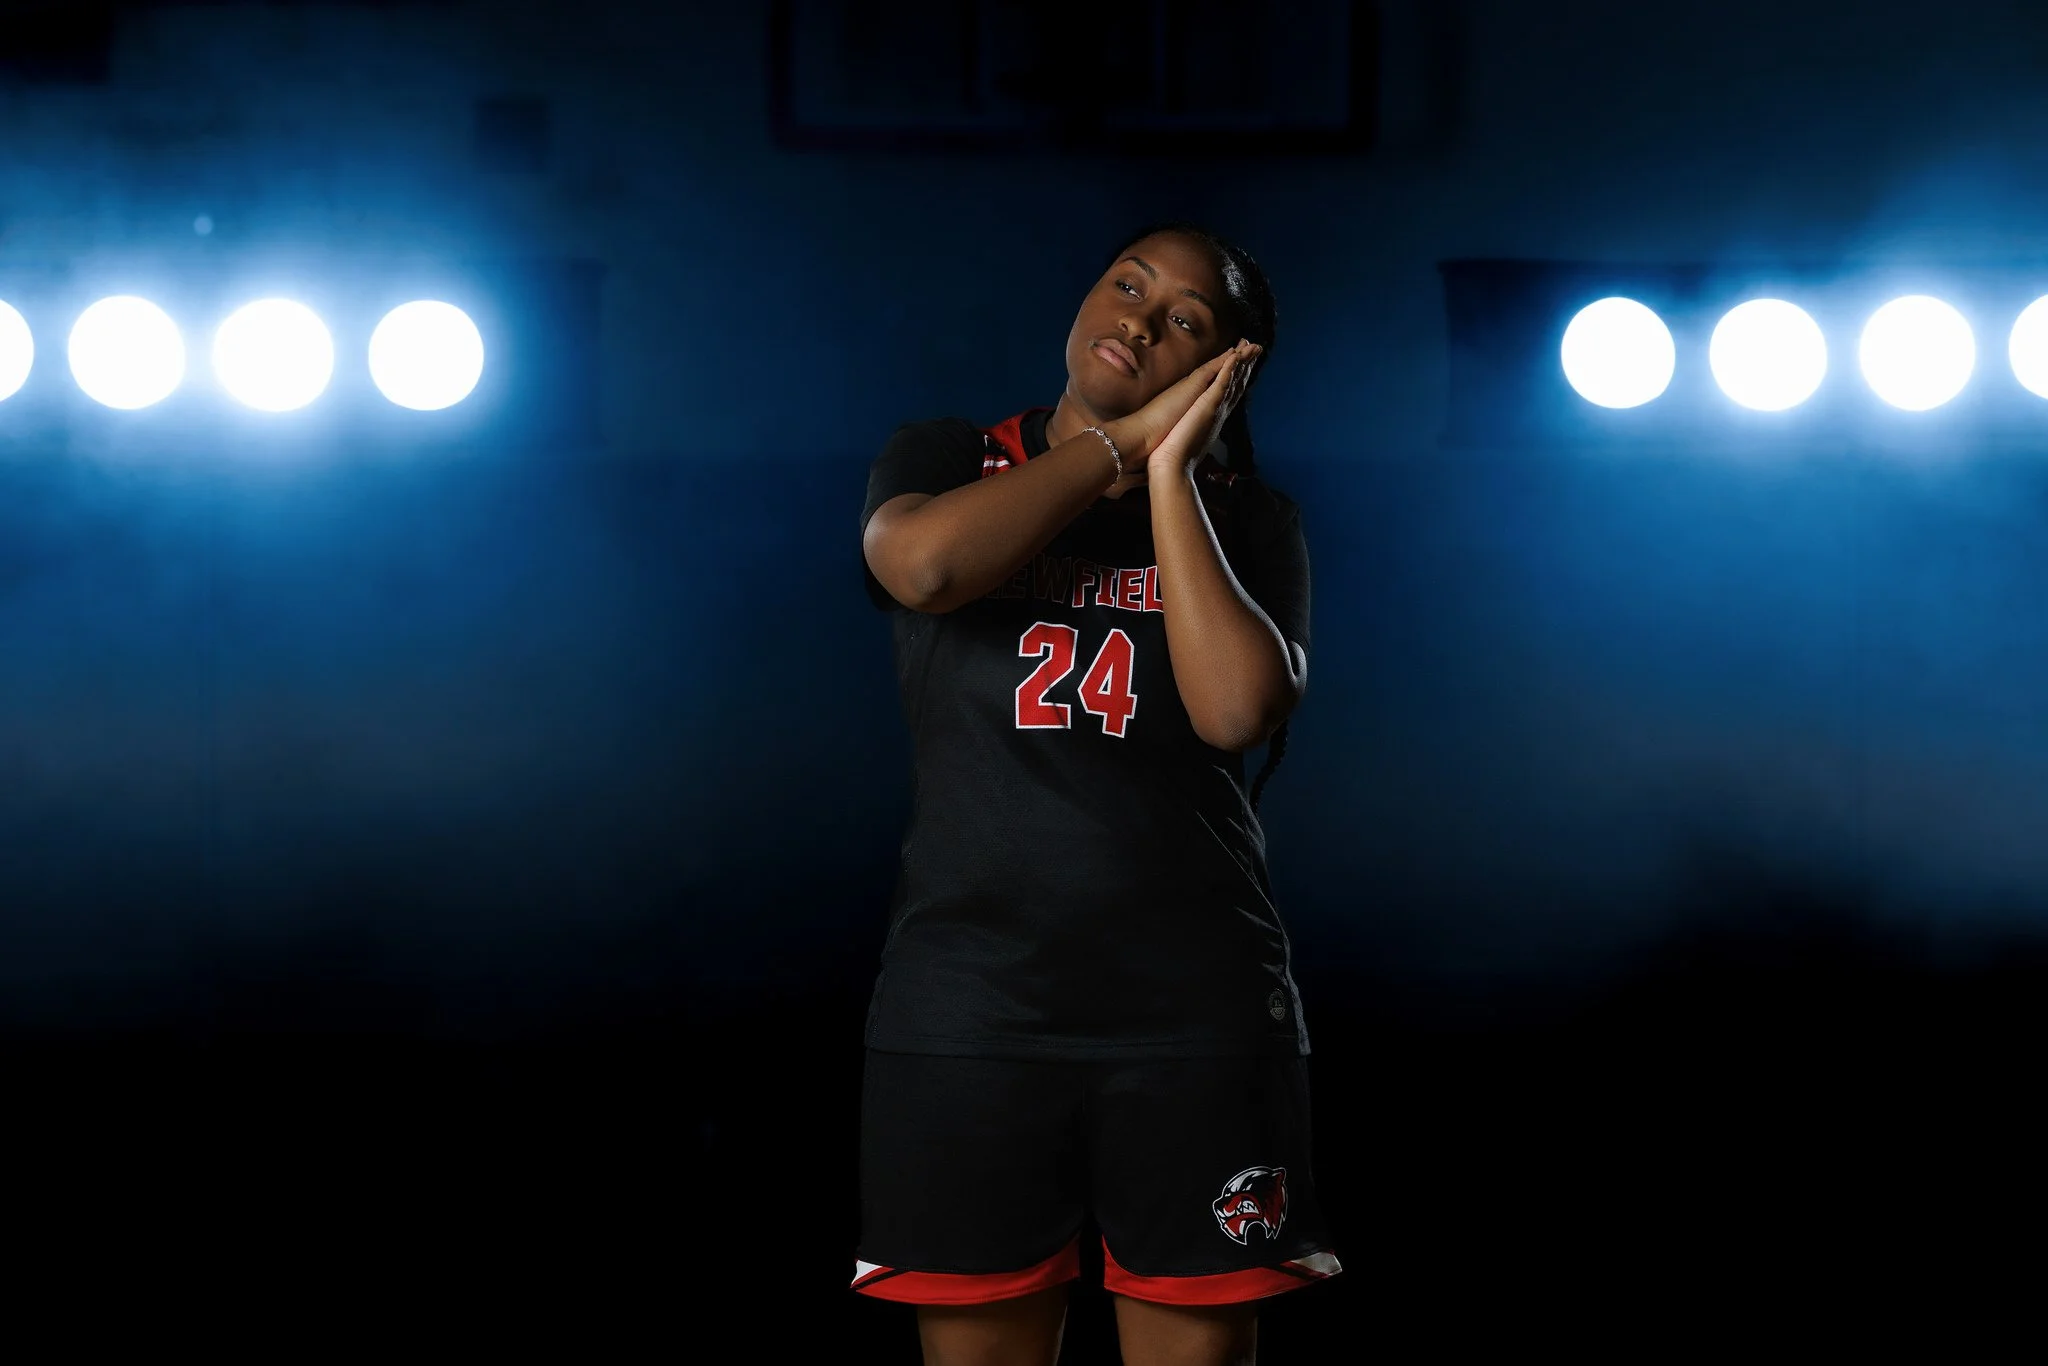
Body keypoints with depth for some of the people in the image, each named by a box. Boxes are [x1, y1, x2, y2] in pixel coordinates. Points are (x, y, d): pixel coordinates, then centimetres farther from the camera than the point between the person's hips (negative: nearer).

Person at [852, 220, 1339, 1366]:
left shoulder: (1248, 520, 8)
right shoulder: (945, 462, 10)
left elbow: (1238, 706, -11)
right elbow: (922, 565, -16)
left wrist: (1171, 474, -7)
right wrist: (1125, 442, -7)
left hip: (1197, 1016, 0)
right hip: (971, 1004, 0)